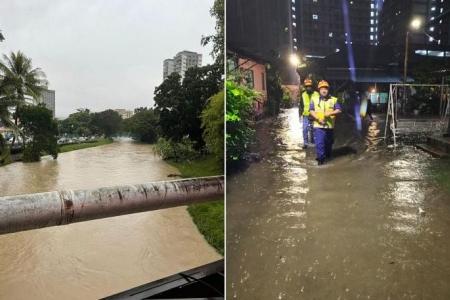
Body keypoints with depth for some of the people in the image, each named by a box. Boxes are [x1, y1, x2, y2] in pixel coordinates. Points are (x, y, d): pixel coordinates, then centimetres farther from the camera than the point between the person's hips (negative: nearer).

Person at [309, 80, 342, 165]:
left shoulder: (333, 100, 3)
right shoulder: (314, 99, 1)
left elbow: (339, 110, -2)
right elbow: (311, 111, -3)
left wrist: (330, 113, -19)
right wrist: (318, 119, -16)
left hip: (330, 125, 2)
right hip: (318, 126, -2)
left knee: (329, 142, 17)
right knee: (319, 143, -12)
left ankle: (328, 156, 40)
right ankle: (321, 158, -2)